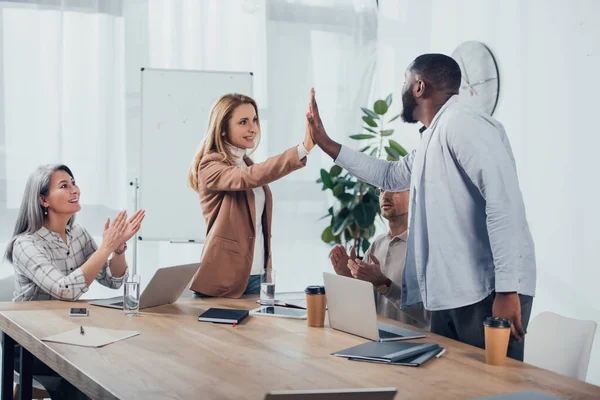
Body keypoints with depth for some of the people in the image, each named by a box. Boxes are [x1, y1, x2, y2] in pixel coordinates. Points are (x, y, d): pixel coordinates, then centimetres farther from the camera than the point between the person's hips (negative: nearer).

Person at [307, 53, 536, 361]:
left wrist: (507, 290, -26)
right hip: (451, 292, 10)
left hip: (488, 291, -10)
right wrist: (326, 143, 32)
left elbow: (504, 201, -23)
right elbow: (390, 175, 37)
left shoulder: (462, 123, -13)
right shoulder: (432, 139, 19)